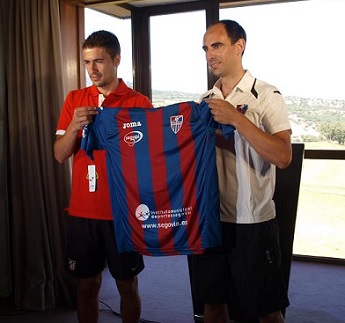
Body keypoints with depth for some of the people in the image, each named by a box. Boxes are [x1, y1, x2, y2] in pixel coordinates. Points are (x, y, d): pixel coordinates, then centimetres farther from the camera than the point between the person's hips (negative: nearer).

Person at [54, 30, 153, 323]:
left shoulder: (139, 102, -4)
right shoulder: (75, 99, 6)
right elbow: (60, 155, 2)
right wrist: (74, 127, -17)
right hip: (82, 211, 3)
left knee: (127, 284, 10)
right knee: (86, 284, 14)